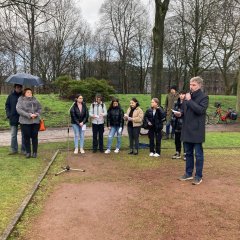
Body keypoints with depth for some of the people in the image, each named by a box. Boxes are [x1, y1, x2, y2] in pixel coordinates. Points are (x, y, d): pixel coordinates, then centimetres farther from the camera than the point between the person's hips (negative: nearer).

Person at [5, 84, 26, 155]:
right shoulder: (11, 96, 4)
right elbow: (7, 106, 9)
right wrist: (8, 115, -3)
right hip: (13, 118, 2)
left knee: (24, 135, 5)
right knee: (13, 135, 6)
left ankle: (23, 150, 14)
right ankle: (14, 149, 16)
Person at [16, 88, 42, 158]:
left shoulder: (35, 100, 10)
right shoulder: (21, 100, 0)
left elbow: (40, 108, 13)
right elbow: (19, 109, -11)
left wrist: (36, 114, -8)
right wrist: (29, 115, -17)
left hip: (35, 121, 2)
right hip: (25, 122, -2)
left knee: (34, 136, 4)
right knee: (26, 137, 4)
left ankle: (35, 152, 14)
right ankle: (28, 152, 16)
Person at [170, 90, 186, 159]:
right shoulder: (176, 103, 13)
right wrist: (172, 121, 11)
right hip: (177, 123, 6)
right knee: (177, 139, 12)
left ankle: (185, 153, 12)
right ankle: (178, 153, 23)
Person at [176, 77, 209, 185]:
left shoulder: (204, 97, -7)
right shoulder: (188, 95, 12)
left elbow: (201, 110, -23)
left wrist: (189, 100, -18)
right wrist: (180, 113, -1)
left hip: (197, 130, -6)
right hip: (187, 129, 6)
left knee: (198, 154, 3)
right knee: (188, 153, 15)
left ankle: (198, 176, 14)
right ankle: (188, 173, 26)